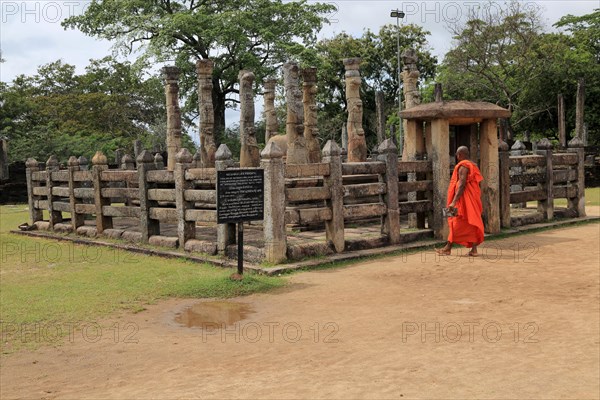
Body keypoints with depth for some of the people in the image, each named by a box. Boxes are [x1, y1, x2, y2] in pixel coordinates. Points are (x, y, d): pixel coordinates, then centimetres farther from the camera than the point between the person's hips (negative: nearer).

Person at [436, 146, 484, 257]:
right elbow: (476, 184, 17)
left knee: (458, 224, -5)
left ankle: (448, 248, 0)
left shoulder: (463, 166, -13)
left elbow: (461, 185, -22)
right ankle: (474, 249, 6)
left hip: (464, 200, -9)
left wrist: (454, 202, -27)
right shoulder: (473, 165, 16)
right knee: (472, 223, 7)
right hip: (473, 200, 9)